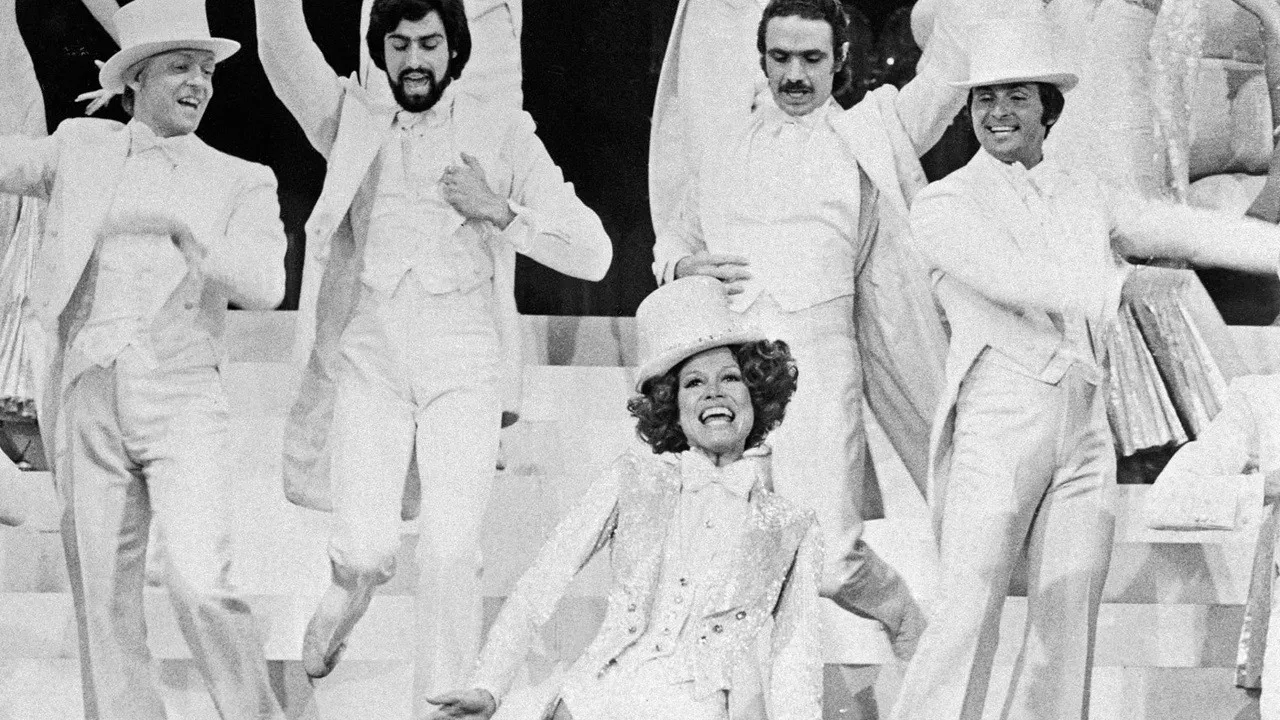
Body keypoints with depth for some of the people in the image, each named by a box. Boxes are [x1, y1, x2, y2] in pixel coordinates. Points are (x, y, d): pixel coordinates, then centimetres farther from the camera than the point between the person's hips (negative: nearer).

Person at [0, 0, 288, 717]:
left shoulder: (241, 182, 8)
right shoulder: (84, 146, 16)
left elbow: (264, 287, -6)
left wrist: (188, 238, -21)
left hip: (182, 395, -2)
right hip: (86, 396, 2)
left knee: (201, 584, -16)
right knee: (105, 599, 2)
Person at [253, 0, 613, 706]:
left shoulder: (502, 132, 9)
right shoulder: (351, 123, 14)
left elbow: (592, 252, 4)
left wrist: (500, 211, -8)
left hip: (462, 368, -1)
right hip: (370, 362, 1)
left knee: (450, 553, -15)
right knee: (367, 551, -11)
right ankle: (343, 596, 25)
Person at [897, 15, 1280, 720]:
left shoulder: (1085, 197, 17)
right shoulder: (943, 204, 3)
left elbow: (1185, 230, 8)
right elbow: (1003, 273, -14)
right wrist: (1108, 288, -27)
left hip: (1084, 432, 5)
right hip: (995, 425, -5)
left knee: (1067, 629, 4)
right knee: (971, 615, -13)